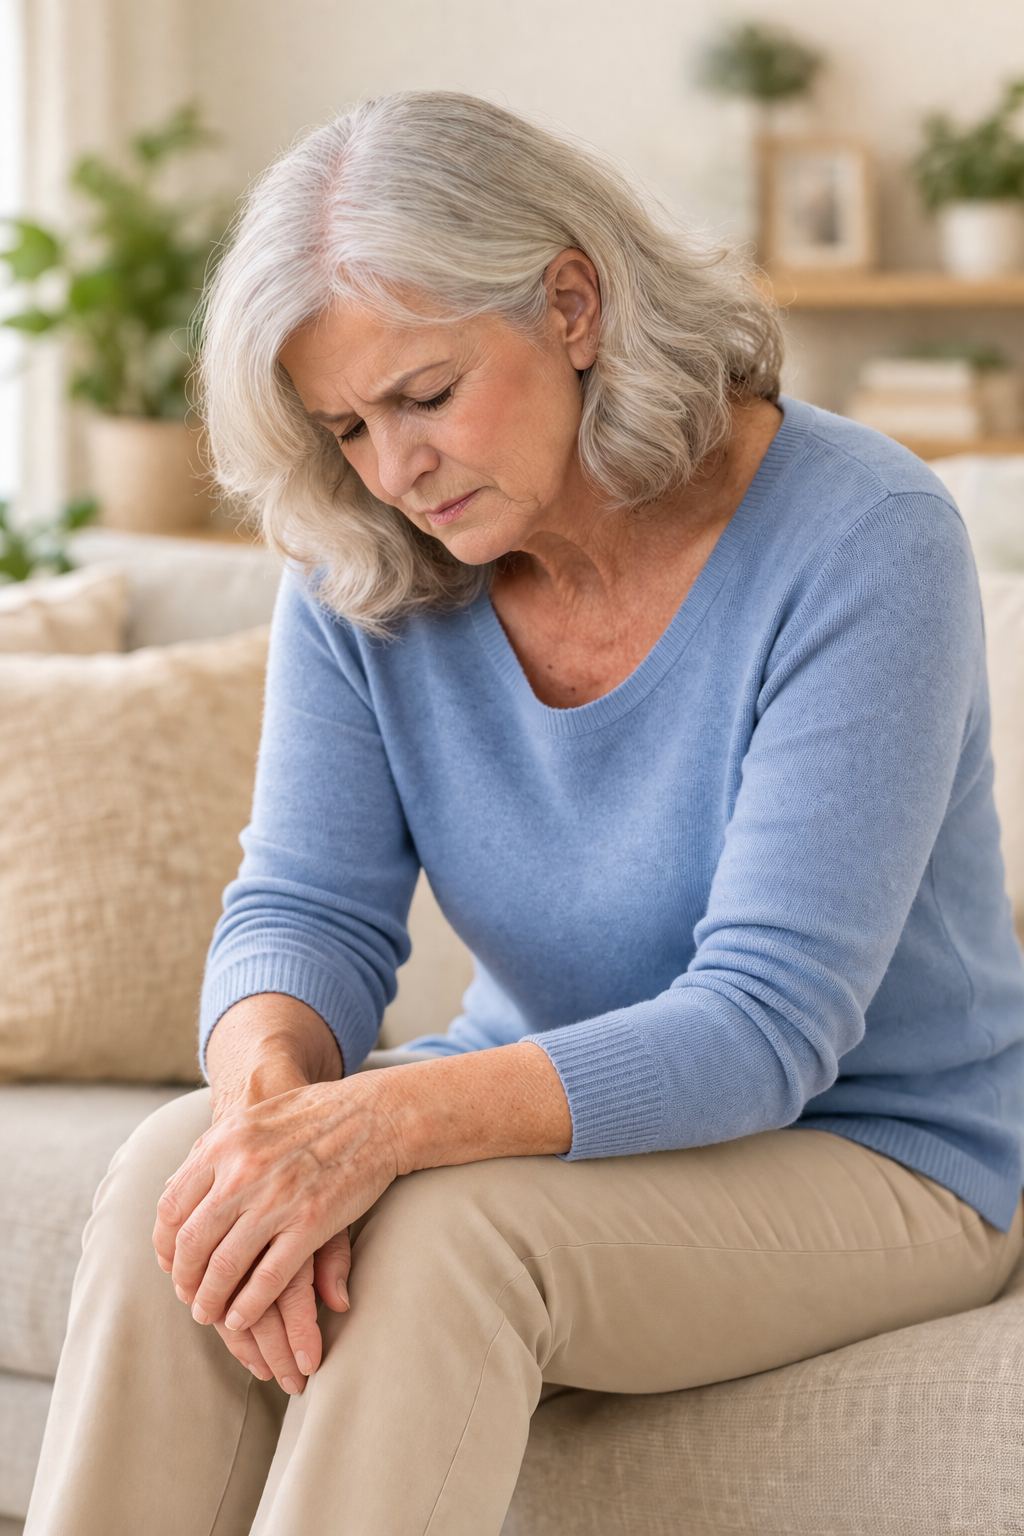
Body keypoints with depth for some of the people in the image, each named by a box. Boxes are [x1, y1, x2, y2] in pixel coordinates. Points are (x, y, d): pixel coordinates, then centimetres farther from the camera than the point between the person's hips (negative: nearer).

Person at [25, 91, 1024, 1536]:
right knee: (175, 1176, -24)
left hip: (874, 1158, -4)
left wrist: (381, 1122, -40)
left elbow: (767, 1027, -27)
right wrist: (272, 1091, -34)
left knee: (450, 1232, -33)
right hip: (552, 1116, 5)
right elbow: (304, 907, -9)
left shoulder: (859, 540, -22)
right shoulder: (365, 573, -5)